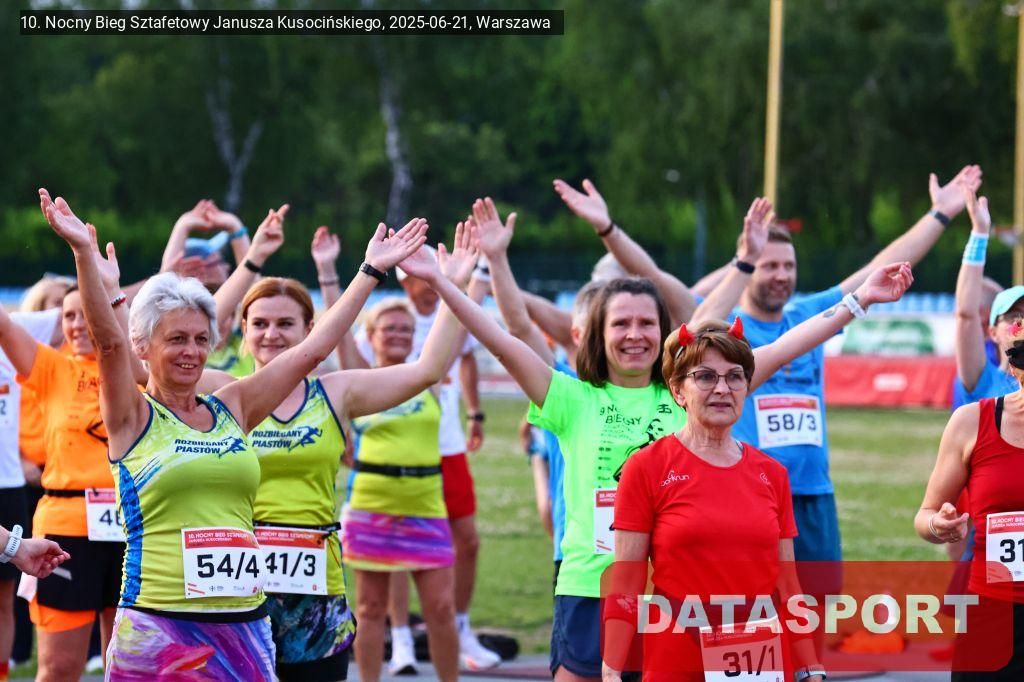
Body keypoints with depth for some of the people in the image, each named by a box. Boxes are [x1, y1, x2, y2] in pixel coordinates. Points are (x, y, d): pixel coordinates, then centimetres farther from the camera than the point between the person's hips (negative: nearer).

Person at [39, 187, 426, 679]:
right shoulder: (133, 418, 1)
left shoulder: (232, 409, 13)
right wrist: (85, 255, -27)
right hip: (159, 626, -4)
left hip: (244, 622, 4)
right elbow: (108, 340, -14)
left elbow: (312, 349, 16)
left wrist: (371, 270, 17)